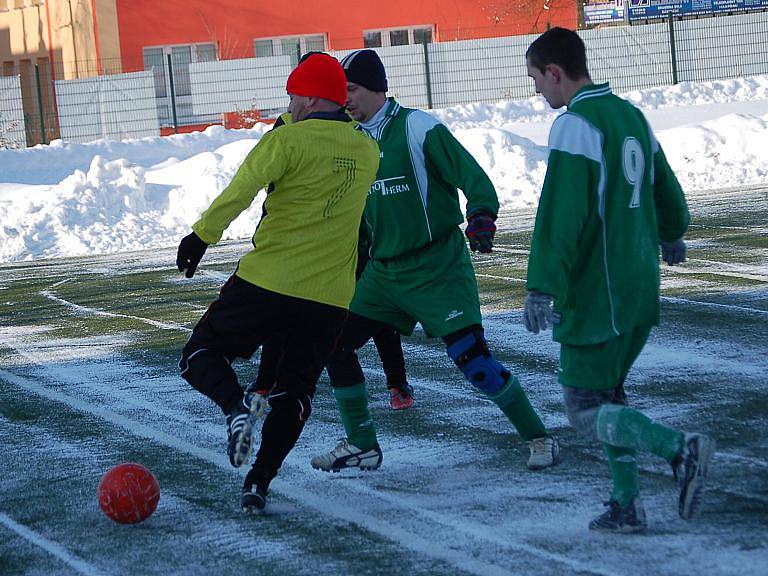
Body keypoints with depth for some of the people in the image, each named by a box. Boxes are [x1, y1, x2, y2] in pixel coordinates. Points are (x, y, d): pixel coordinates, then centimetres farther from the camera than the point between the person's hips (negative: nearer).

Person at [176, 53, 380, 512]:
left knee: (201, 355, 10)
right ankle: (259, 483, 4)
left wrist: (202, 234, -15)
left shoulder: (288, 139, -7)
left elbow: (242, 190, -18)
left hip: (268, 280, -5)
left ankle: (236, 406, -18)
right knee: (295, 391, 15)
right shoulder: (367, 151, 11)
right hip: (331, 296, 5)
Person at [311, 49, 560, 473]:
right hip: (384, 271, 7)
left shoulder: (417, 128, -13)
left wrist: (481, 214, -34)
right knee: (335, 344, 3)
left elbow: (470, 174, -17)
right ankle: (361, 446, 17)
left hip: (438, 267, -7)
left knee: (470, 356, -15)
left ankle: (538, 437, 1)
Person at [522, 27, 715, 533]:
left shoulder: (575, 126, -16)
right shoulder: (631, 116, 11)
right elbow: (665, 185, 26)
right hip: (641, 290, 9)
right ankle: (628, 506, 15)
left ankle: (680, 448, -18)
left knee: (585, 408, -2)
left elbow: (560, 213, -24)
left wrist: (542, 288, -26)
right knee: (607, 392, 19)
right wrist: (672, 233, 46)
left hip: (597, 294, -9)